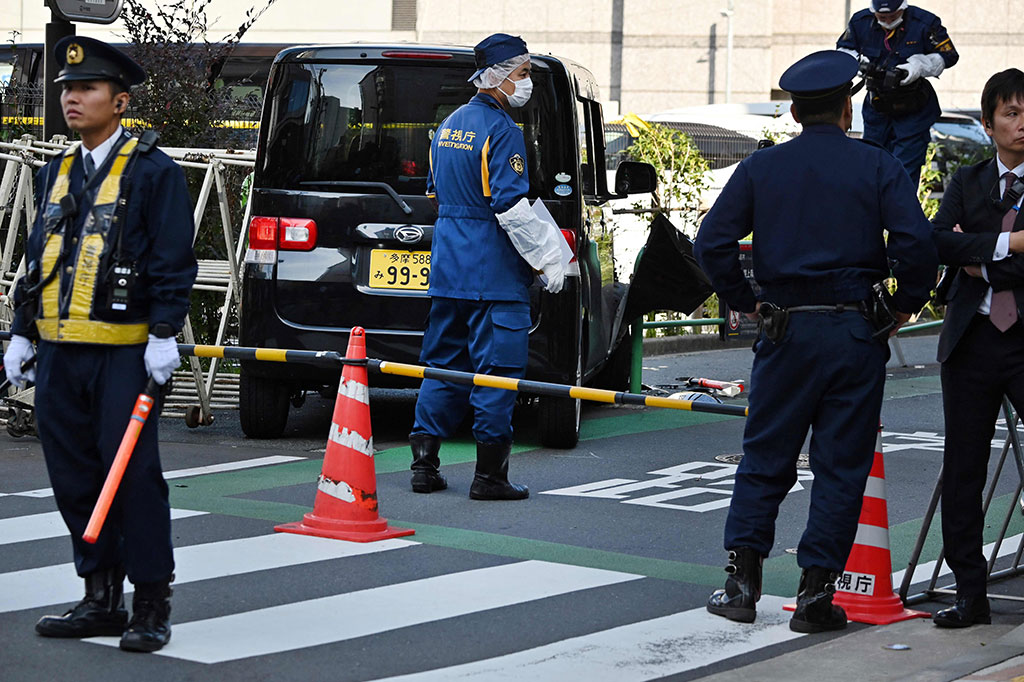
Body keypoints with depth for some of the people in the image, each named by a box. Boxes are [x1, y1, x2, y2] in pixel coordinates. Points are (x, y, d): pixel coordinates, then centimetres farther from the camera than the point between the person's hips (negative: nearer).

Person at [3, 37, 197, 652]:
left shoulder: (153, 172, -3)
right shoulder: (56, 174, 16)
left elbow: (173, 261, -8)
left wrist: (163, 334, -15)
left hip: (122, 351, -7)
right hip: (58, 352, 7)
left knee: (133, 475, -5)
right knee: (74, 478, 8)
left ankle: (152, 605, 3)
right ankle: (101, 597, 18)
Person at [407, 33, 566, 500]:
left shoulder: (449, 125, 14)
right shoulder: (501, 131, -14)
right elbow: (511, 208, -20)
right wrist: (548, 260, -13)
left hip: (447, 266, 8)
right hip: (493, 271, -8)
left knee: (444, 362, 13)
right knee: (496, 371, -4)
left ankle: (424, 463, 13)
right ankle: (489, 475, -3)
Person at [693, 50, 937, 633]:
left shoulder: (761, 168, 4)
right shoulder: (877, 167, -1)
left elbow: (713, 244, -2)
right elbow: (916, 241, -14)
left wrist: (747, 301, 9)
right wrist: (906, 305, 1)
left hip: (785, 331, 2)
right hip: (856, 333, -1)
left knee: (764, 459, 11)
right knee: (842, 465, 4)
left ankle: (742, 583, 8)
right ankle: (816, 593, 3)